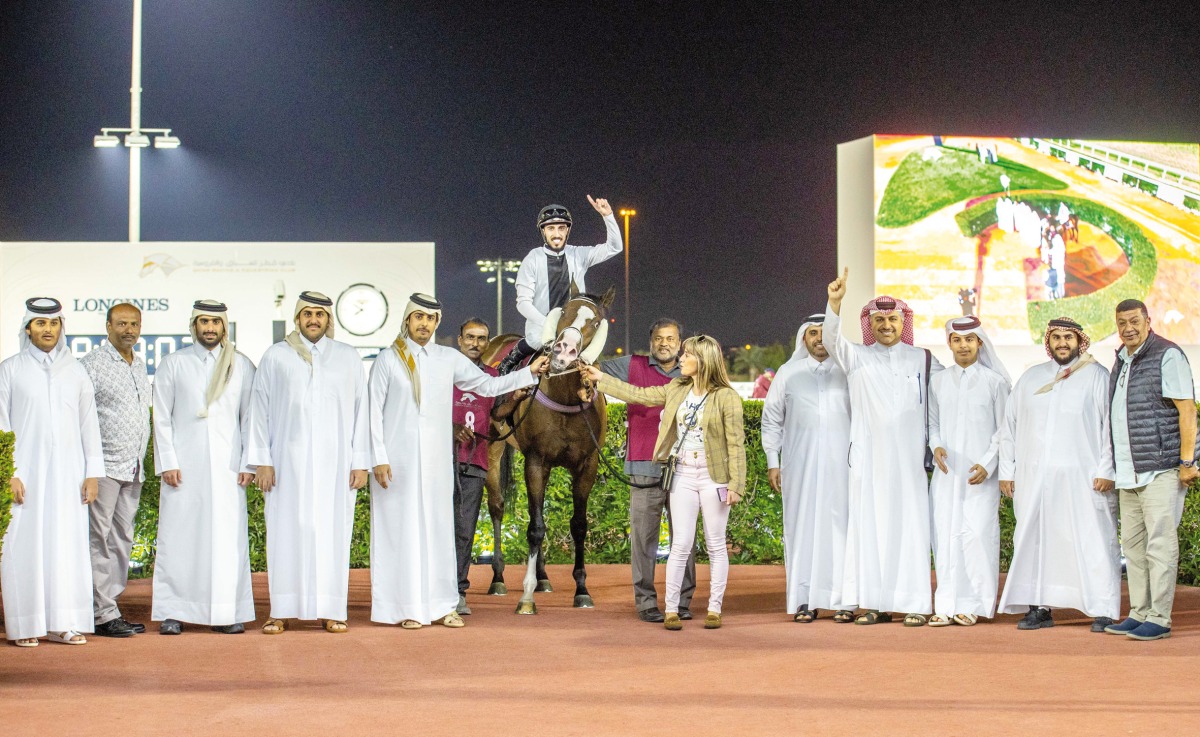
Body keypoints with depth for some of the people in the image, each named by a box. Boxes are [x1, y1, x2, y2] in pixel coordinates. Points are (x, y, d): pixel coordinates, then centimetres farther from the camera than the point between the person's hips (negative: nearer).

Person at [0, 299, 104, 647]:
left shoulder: (75, 370, 12)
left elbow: (89, 423, 12)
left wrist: (93, 472, 5)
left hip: (67, 471, 3)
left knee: (68, 544, 0)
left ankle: (64, 623, 5)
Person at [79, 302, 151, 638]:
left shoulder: (141, 366, 16)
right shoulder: (92, 365, -6)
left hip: (133, 468, 7)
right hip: (105, 467, -7)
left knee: (123, 541, 9)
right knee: (100, 540, -5)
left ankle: (111, 607, 14)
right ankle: (104, 614, -3)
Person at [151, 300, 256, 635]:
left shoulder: (242, 366, 11)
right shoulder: (173, 365, 9)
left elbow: (250, 418, 10)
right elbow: (162, 418, 6)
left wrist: (248, 464, 2)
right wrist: (167, 463, -3)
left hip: (227, 466, 1)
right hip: (184, 466, 0)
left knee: (228, 539, -3)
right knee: (178, 537, -2)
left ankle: (227, 613, 2)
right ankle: (173, 612, 4)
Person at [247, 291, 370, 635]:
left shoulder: (349, 358, 9)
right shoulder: (276, 357, 6)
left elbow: (361, 411, 7)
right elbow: (259, 409, 5)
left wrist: (361, 462, 1)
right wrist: (262, 460, -2)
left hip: (335, 461, 1)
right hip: (289, 461, -1)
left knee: (333, 532, 1)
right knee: (286, 532, 0)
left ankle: (331, 610, 6)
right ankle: (282, 611, 4)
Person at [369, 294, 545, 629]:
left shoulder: (449, 359, 8)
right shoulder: (388, 361, 0)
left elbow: (487, 385, 17)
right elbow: (373, 412, -2)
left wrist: (528, 372, 8)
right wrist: (378, 458, -8)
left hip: (436, 460, 3)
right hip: (398, 460, -3)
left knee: (438, 528, 5)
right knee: (402, 529, -2)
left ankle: (441, 604, 11)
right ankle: (406, 608, 4)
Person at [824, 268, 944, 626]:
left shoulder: (923, 360, 12)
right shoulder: (857, 357, 7)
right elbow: (832, 340, -10)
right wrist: (835, 303, -29)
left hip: (908, 459, 0)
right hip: (869, 458, 0)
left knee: (910, 528, -2)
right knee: (870, 527, -1)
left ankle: (915, 604, 1)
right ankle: (875, 604, 3)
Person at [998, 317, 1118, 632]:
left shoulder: (1097, 376, 4)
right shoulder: (1031, 378, 17)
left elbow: (1111, 424, -3)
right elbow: (1010, 425, 18)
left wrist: (1106, 470, -11)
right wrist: (1006, 470, 11)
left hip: (1081, 476, -4)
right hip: (1034, 478, 4)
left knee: (1092, 542, -6)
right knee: (1033, 541, 2)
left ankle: (1105, 611, -3)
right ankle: (1039, 608, 8)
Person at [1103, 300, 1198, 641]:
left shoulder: (1167, 356, -6)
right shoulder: (1122, 361, 17)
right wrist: (1113, 466, 17)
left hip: (1160, 469, -8)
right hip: (1129, 472, 8)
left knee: (1160, 543, -7)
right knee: (1133, 543, 9)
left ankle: (1160, 619, -5)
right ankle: (1139, 615, 16)